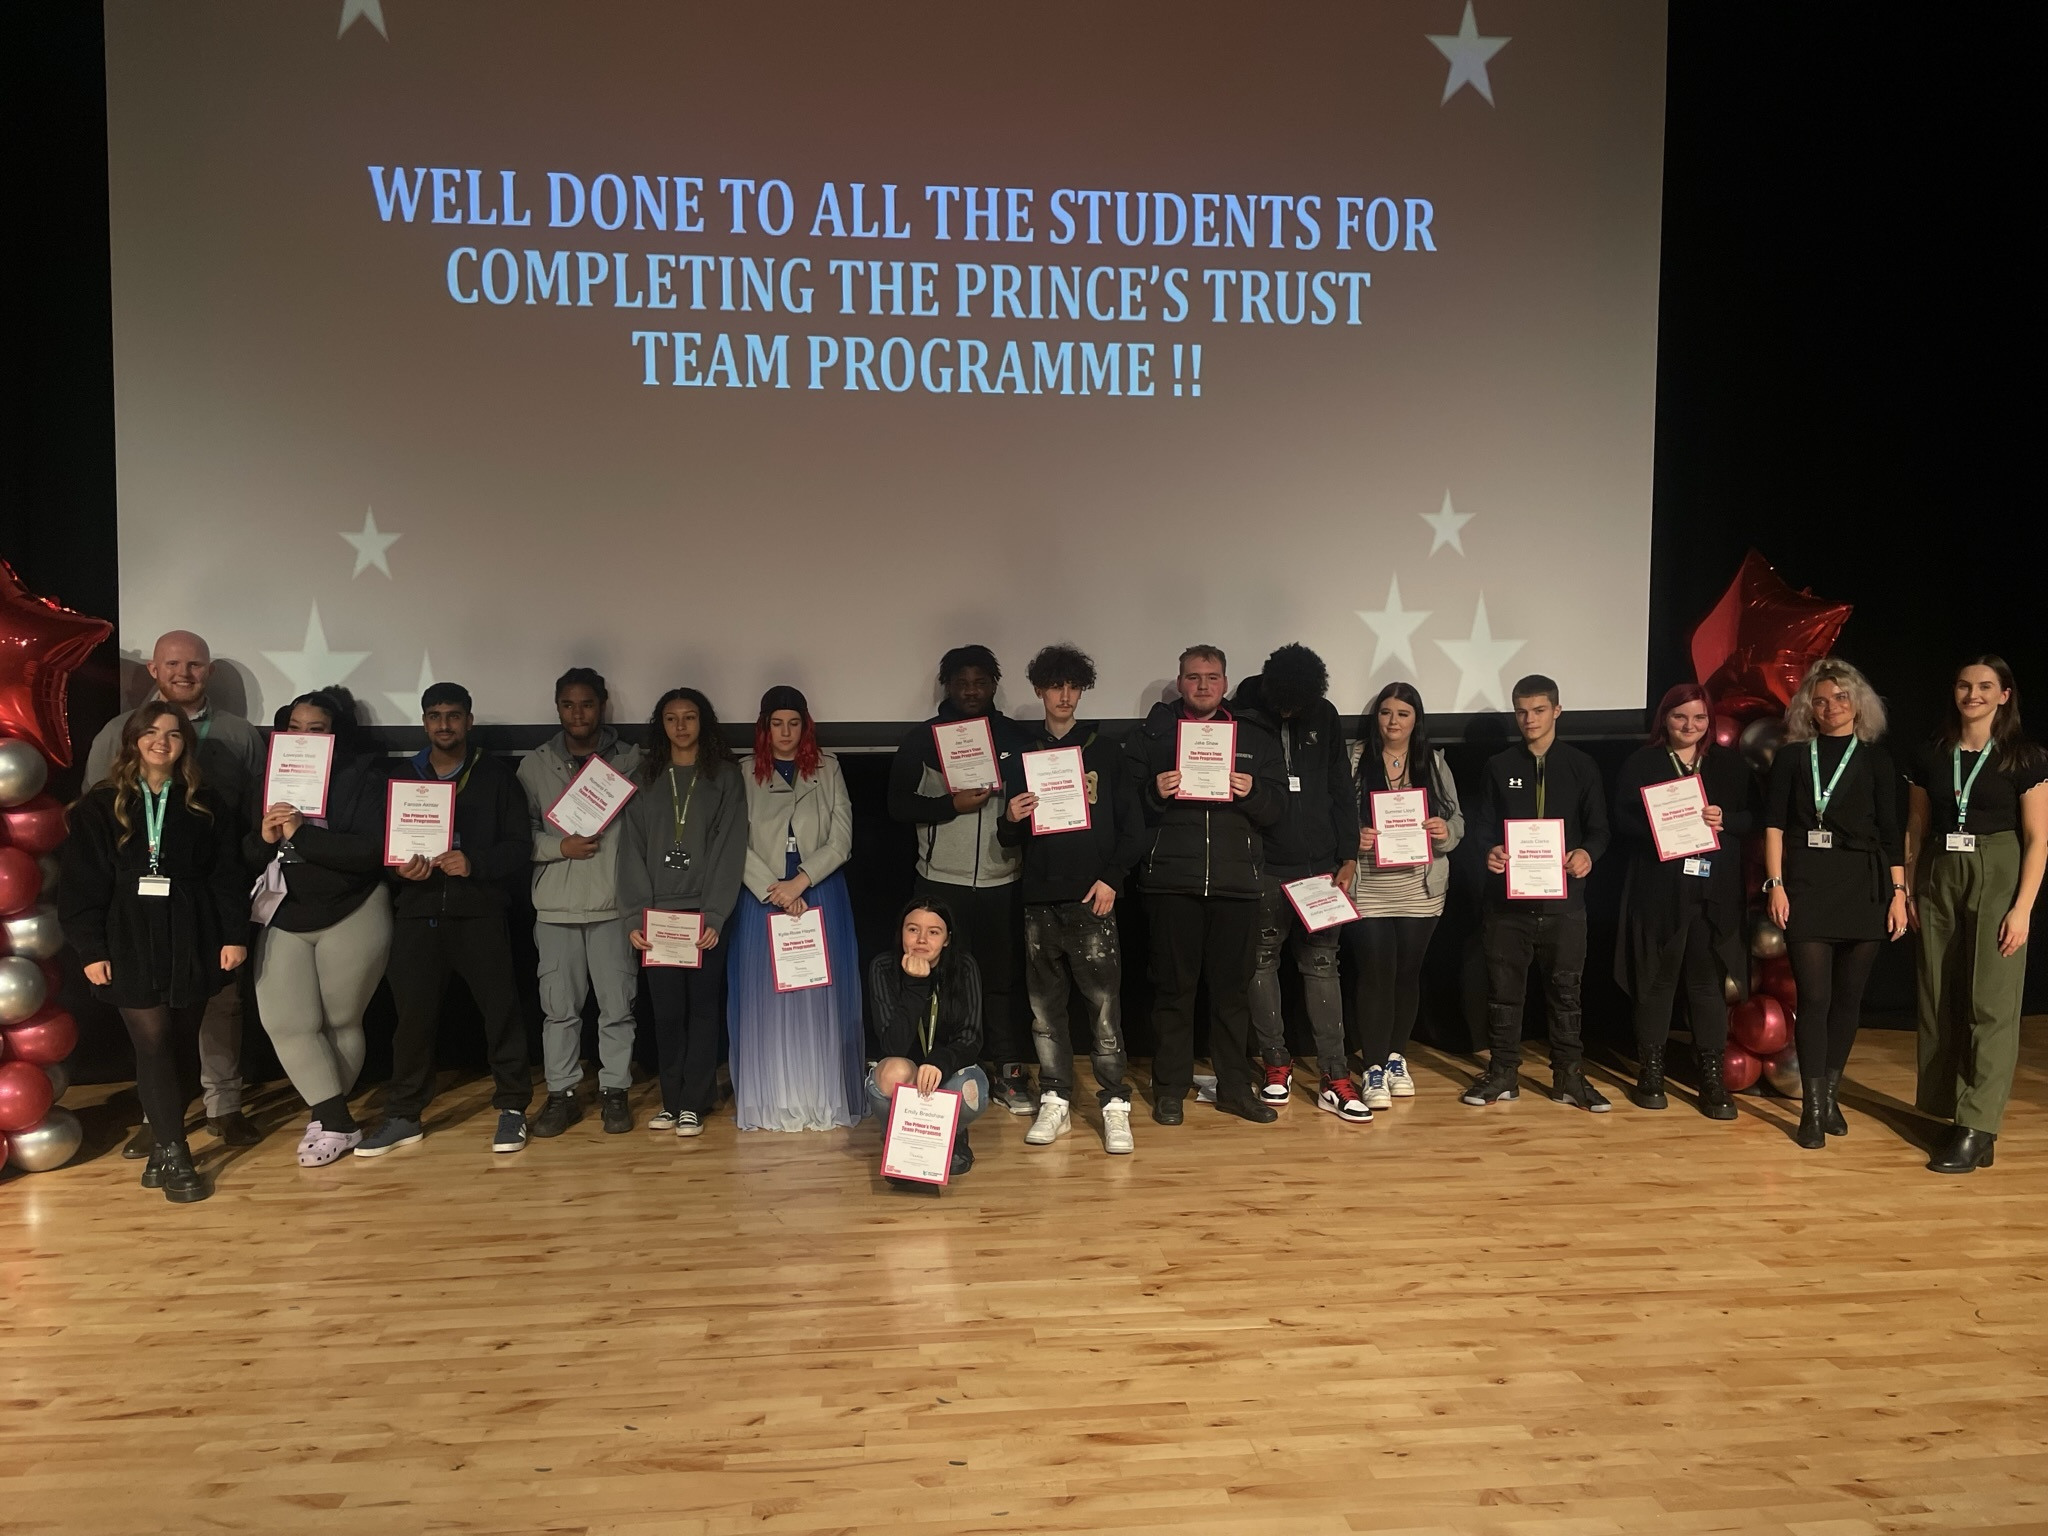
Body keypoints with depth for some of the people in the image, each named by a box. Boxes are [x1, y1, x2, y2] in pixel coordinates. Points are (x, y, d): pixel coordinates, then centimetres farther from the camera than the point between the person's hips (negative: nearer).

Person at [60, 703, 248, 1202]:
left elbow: (226, 874, 4)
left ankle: (162, 1143, 22)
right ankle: (175, 1154, 1)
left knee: (182, 1046, 7)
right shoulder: (101, 805, 2)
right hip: (131, 944, -2)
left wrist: (235, 934, -4)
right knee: (154, 1045, -6)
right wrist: (90, 948, -6)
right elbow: (82, 882, -1)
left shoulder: (201, 805, 6)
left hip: (190, 941, 2)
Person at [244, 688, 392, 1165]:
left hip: (351, 916, -4)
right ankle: (338, 1122, 4)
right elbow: (246, 854, 7)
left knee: (341, 1022, 7)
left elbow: (371, 849, -22)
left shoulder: (364, 776, -10)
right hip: (283, 915, 4)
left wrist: (301, 833, -25)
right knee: (288, 1023, -5)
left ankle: (326, 1116, 25)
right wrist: (263, 838, -14)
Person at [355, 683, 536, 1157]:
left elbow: (520, 847, 0)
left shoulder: (497, 777, 7)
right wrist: (399, 866, -10)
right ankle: (403, 1115, 15)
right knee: (413, 1013, 1)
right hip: (417, 913, 2)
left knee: (500, 1008, -2)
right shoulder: (401, 778, 14)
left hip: (479, 910, -2)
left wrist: (474, 863, -15)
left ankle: (512, 1106, 11)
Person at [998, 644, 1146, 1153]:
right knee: (1045, 1006, 6)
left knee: (1105, 1003, -6)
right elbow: (1010, 839, 13)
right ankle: (1055, 1102, 15)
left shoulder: (1104, 751, 6)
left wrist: (1112, 879, -6)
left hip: (1092, 898, -2)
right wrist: (1011, 821, -9)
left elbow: (1133, 826, 4)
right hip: (1040, 899, 3)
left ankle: (1115, 1105, 0)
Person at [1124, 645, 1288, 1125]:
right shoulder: (1149, 736, 8)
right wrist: (1154, 792, -17)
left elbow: (1276, 809, 9)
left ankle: (1235, 1087, 17)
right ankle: (1170, 1088, 14)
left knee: (1233, 987, 6)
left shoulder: (1254, 740, 14)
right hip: (1171, 881, -1)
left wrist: (1252, 793, -11)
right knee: (1173, 986, 3)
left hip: (1236, 882, 2)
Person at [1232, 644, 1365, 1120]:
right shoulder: (1243, 718, -5)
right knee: (1262, 962, 6)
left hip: (1319, 864, 2)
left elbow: (1341, 789, 9)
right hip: (1262, 867, -2)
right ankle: (1276, 1062, 20)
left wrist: (1349, 857, 5)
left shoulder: (1324, 716, 5)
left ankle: (1335, 1077, 5)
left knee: (1322, 965, 3)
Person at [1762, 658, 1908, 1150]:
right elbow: (1774, 824, 2)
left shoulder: (1875, 759, 8)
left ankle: (1830, 1096, 21)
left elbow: (1892, 833, 5)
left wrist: (1899, 893, -1)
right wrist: (1775, 884, -6)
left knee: (1848, 997, 7)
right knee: (1814, 997, -5)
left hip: (1864, 888, 1)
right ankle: (1812, 1109, 0)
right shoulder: (1792, 757, 6)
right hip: (1807, 887, -1)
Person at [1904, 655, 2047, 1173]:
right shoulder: (1931, 758, 8)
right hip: (1939, 879, 4)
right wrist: (1907, 892, 6)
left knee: (1990, 1004, -5)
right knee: (1939, 1001, 6)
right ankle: (1948, 1111, 17)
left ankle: (1977, 1130, -4)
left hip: (1997, 879, -4)